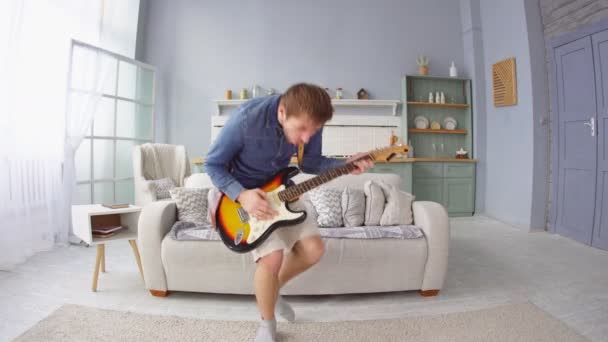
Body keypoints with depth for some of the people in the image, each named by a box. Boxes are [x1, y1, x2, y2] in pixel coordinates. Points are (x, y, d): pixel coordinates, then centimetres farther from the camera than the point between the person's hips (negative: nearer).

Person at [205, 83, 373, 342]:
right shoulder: (246, 119, -31)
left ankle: (273, 291, 25)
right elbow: (213, 163, -18)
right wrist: (241, 195, -32)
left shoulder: (308, 121, -15)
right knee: (272, 257, -21)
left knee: (313, 249, -4)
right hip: (244, 192, -5)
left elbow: (310, 162, 0)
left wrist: (345, 165, -17)